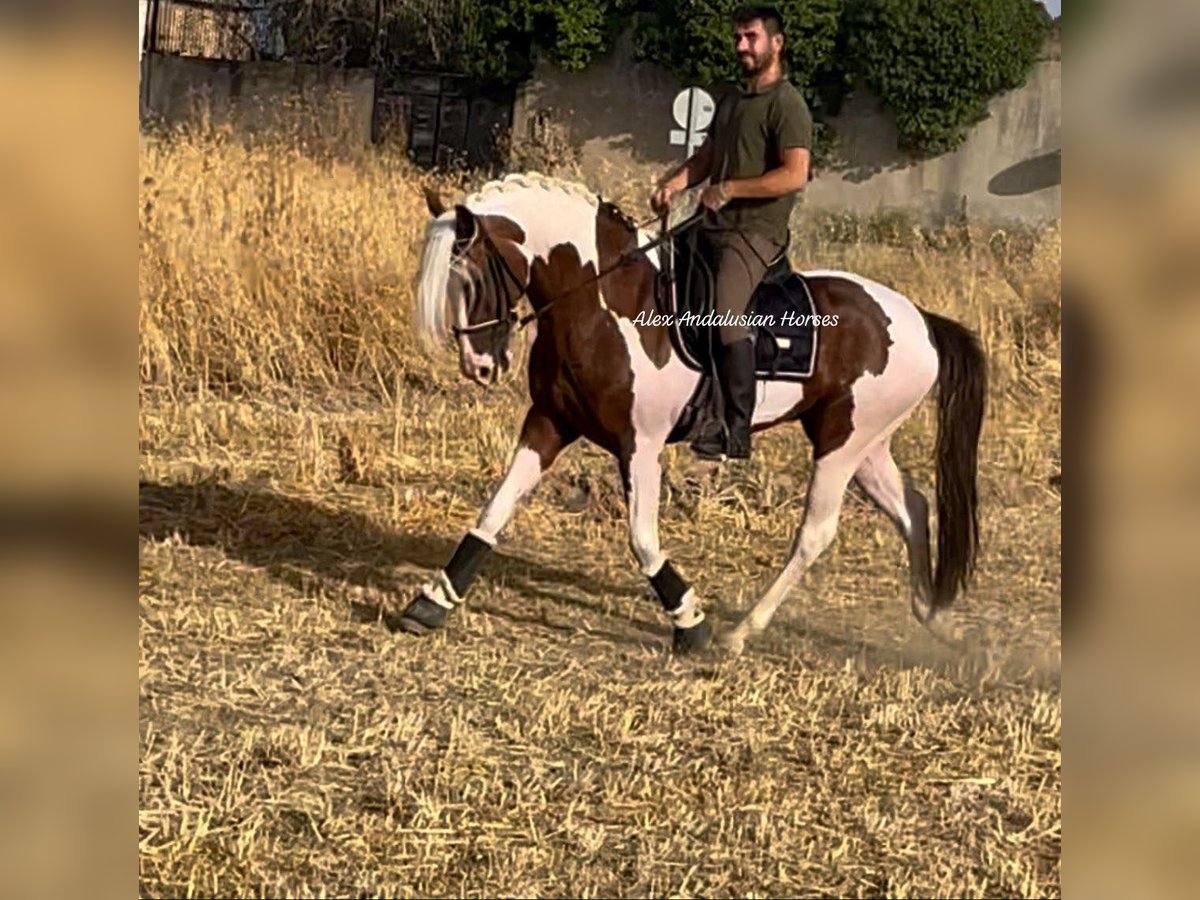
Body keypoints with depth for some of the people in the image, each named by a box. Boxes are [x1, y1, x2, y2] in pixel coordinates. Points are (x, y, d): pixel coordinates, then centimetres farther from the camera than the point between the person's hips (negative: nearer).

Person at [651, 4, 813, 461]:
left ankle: (736, 433, -21)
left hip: (755, 231, -10)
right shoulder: (730, 100, 19)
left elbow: (795, 175, -20)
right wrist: (673, 182, 3)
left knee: (726, 317, -25)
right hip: (711, 226, 10)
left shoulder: (787, 105, -9)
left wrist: (729, 190, -19)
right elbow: (704, 158, 24)